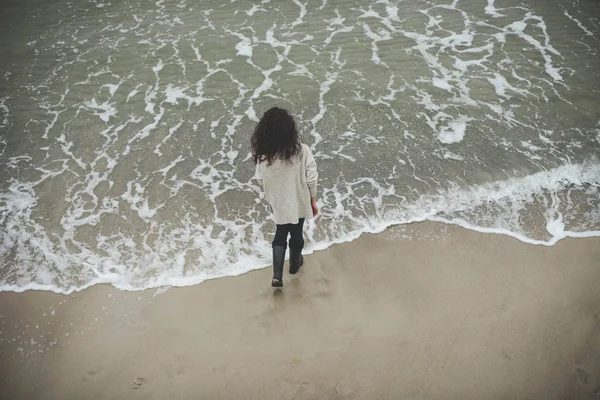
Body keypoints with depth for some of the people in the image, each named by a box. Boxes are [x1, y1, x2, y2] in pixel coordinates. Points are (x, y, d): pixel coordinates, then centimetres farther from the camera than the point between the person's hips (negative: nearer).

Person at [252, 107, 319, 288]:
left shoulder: (262, 154, -19)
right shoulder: (301, 151, -25)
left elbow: (261, 180, -6)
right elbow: (311, 179, -17)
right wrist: (313, 201, -1)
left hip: (277, 203, 1)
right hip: (299, 202, -1)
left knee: (280, 233, 23)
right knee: (296, 234, 24)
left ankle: (277, 276, 18)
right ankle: (294, 264, 49)